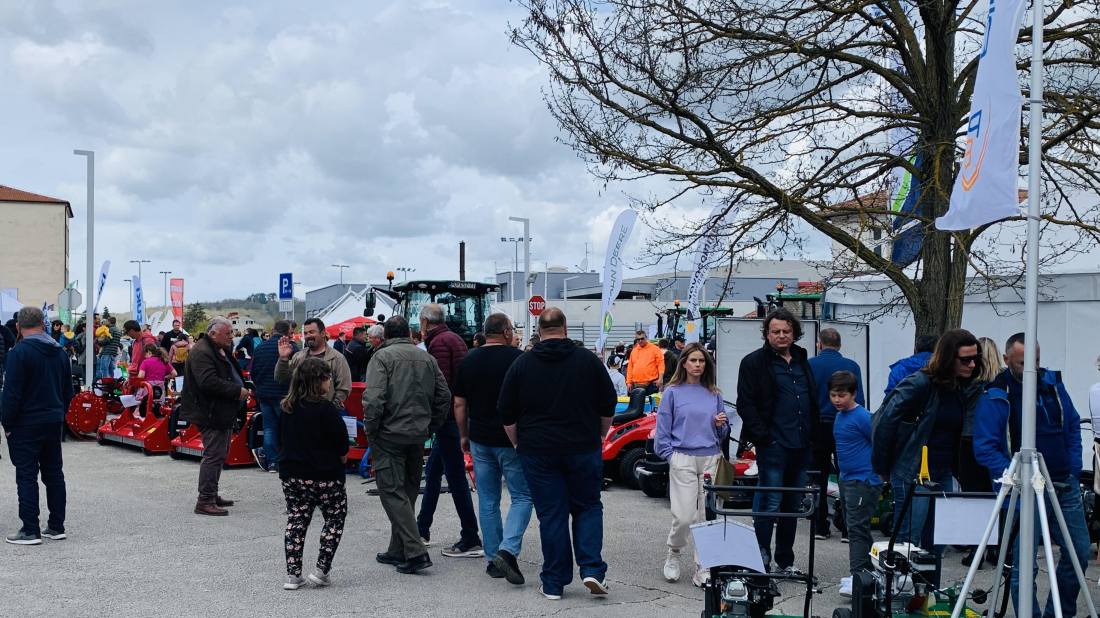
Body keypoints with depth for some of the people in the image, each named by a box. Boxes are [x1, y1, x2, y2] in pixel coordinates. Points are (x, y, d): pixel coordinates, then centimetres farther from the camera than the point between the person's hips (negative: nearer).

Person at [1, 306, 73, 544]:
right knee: (54, 473, 12)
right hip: (53, 422, 7)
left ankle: (30, 531, -2)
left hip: (26, 424, -7)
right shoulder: (59, 352, 8)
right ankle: (56, 526, 16)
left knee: (26, 476, -2)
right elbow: (68, 391, 14)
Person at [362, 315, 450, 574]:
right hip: (419, 436, 6)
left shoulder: (382, 356, -7)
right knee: (407, 492, 14)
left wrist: (370, 430, -6)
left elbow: (373, 398, -18)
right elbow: (444, 397, 10)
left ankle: (415, 551, -14)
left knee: (392, 492, -5)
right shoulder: (427, 358, 11)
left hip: (389, 436, -6)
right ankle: (398, 551, 21)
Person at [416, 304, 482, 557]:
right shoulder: (455, 338, 16)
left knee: (456, 478, -6)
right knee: (432, 470, 19)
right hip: (459, 413, 10)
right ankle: (422, 529, 30)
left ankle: (471, 541, -4)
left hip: (448, 417, -10)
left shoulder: (438, 342, -13)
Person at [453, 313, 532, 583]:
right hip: (511, 440, -4)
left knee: (488, 500, 11)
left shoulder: (468, 360, 4)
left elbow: (459, 404, 7)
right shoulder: (516, 358, -10)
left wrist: (464, 436, 18)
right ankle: (508, 551, -14)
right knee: (522, 497, 3)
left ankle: (493, 560, 14)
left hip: (480, 439, 4)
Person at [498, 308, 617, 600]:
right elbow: (608, 405, 6)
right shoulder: (588, 360, 1)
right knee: (588, 508, 13)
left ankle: (554, 583, 8)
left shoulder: (521, 364, 0)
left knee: (551, 515, 5)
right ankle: (592, 569, -1)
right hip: (583, 450, 0)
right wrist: (600, 435, 21)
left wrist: (518, 444, 16)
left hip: (538, 452, 0)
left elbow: (507, 414, 3)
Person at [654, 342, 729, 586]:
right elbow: (662, 428, 2)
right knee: (684, 516, -9)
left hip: (711, 458, 3)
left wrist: (720, 425, -1)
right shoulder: (673, 392, 3)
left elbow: (723, 432, 20)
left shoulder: (714, 394, 13)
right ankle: (673, 553, 19)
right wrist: (670, 456, -6)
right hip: (683, 458, -3)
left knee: (708, 516, 1)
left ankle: (702, 569, 8)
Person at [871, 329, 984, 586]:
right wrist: (883, 467, -9)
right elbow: (885, 420, -15)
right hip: (912, 474, -7)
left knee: (935, 544, 13)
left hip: (943, 474, 7)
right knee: (908, 541, -4)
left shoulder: (966, 388, 7)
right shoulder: (921, 383, -15)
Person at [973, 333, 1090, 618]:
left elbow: (1073, 426, 17)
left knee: (1079, 554, 11)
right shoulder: (995, 396, -10)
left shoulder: (1052, 382, 6)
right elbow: (985, 448, -11)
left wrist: (1075, 470, 8)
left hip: (1065, 486, 6)